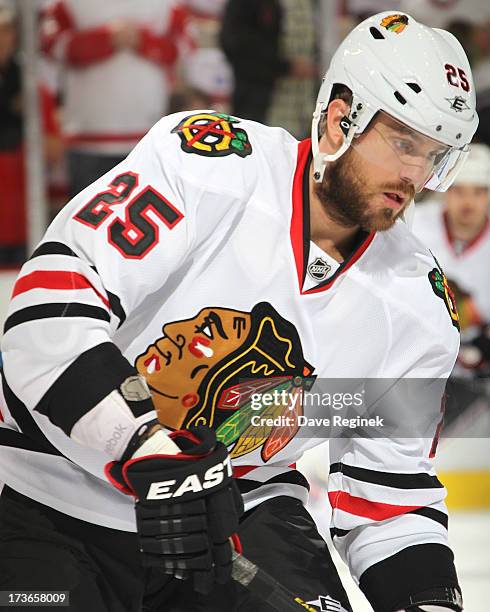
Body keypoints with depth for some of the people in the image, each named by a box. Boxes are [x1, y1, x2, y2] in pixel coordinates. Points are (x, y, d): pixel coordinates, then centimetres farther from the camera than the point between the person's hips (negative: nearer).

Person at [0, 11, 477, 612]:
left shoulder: (417, 307, -1)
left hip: (237, 511, 4)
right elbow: (51, 306, -27)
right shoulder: (204, 162, -19)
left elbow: (392, 484, 7)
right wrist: (151, 452, -35)